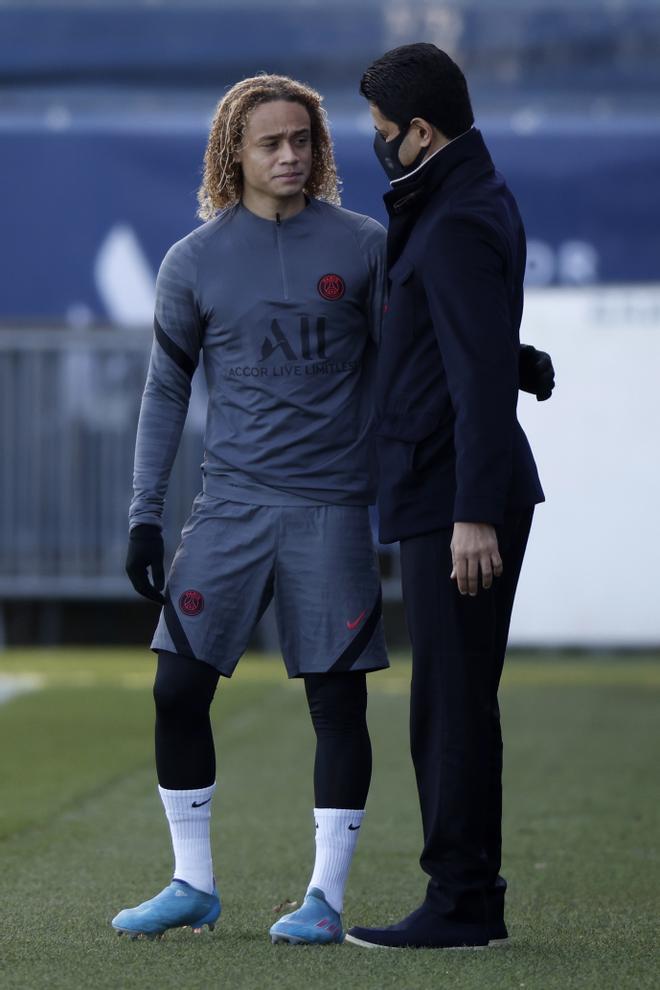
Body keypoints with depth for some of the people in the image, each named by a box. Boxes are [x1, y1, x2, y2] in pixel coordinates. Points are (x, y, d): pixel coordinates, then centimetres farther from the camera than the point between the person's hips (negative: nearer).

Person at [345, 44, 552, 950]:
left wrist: (475, 514, -26)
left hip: (460, 502, -10)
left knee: (451, 703, -7)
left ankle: (461, 904, -4)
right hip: (453, 499, 10)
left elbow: (487, 374, -23)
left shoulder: (460, 228, -17)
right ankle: (468, 897, 14)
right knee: (453, 702, 11)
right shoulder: (470, 202, 16)